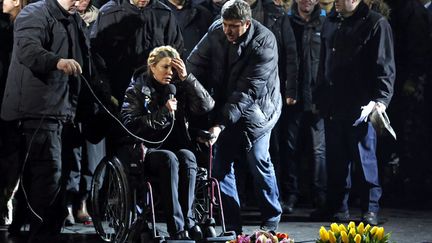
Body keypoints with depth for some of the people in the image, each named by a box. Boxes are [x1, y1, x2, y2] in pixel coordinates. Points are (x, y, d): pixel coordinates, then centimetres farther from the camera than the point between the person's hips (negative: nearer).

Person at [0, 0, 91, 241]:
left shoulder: (75, 21, 20)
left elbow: (84, 60, 25)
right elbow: (28, 49, -27)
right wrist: (57, 61, -45)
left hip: (60, 108, 9)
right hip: (38, 109, -9)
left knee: (42, 172, 13)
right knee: (49, 170, -15)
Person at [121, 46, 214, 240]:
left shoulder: (178, 87, 13)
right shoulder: (137, 90, 5)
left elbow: (206, 106, 0)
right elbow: (130, 125, -7)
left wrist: (186, 78, -6)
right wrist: (163, 113, -13)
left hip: (177, 147, 3)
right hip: (147, 150, -3)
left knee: (187, 157, -32)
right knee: (169, 159, -35)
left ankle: (187, 219, -31)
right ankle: (177, 229, -39)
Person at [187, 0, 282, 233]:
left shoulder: (264, 43, -24)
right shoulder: (216, 31, -10)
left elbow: (247, 91, -28)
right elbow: (196, 63, -3)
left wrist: (221, 124, -33)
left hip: (254, 109, -4)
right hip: (223, 109, 4)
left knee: (258, 161, -5)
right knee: (221, 165, -1)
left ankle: (271, 220, 14)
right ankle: (232, 225, 7)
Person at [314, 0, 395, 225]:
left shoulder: (376, 24, -5)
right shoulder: (330, 22, 14)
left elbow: (385, 67, -8)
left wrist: (380, 100, -18)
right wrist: (319, 97, 18)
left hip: (360, 106, -6)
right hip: (332, 105, 6)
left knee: (364, 157, -2)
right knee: (335, 158, 10)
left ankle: (370, 209, 5)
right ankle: (338, 205, 20)